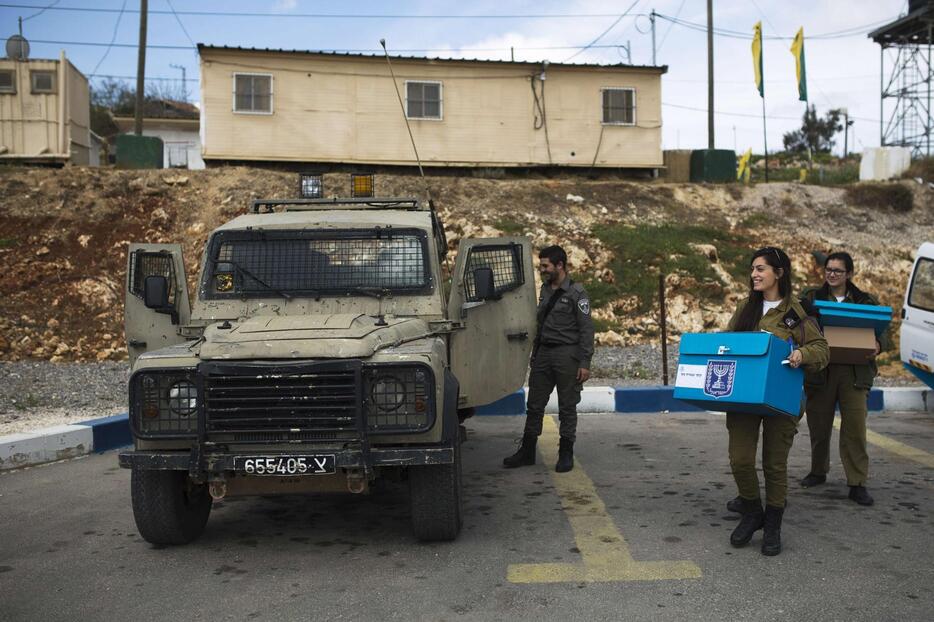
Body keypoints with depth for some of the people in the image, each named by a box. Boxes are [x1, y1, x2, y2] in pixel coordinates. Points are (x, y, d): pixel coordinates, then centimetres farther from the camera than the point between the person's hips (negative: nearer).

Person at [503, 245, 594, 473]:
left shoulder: (576, 292, -8)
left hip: (567, 354, -7)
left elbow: (586, 330, -11)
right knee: (534, 405, 9)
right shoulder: (545, 290, 14)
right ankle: (527, 451, 17)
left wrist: (585, 363, -16)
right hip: (543, 353, 7)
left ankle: (566, 454, 12)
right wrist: (534, 354, 18)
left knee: (567, 407, 2)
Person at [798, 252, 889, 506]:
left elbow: (883, 334, 11)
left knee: (855, 427, -5)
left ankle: (857, 483, 3)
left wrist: (878, 345, -11)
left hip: (854, 373, 0)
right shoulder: (811, 298, 6)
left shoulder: (865, 301, 8)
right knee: (818, 425, 10)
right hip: (819, 371, 0)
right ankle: (818, 471, 30)